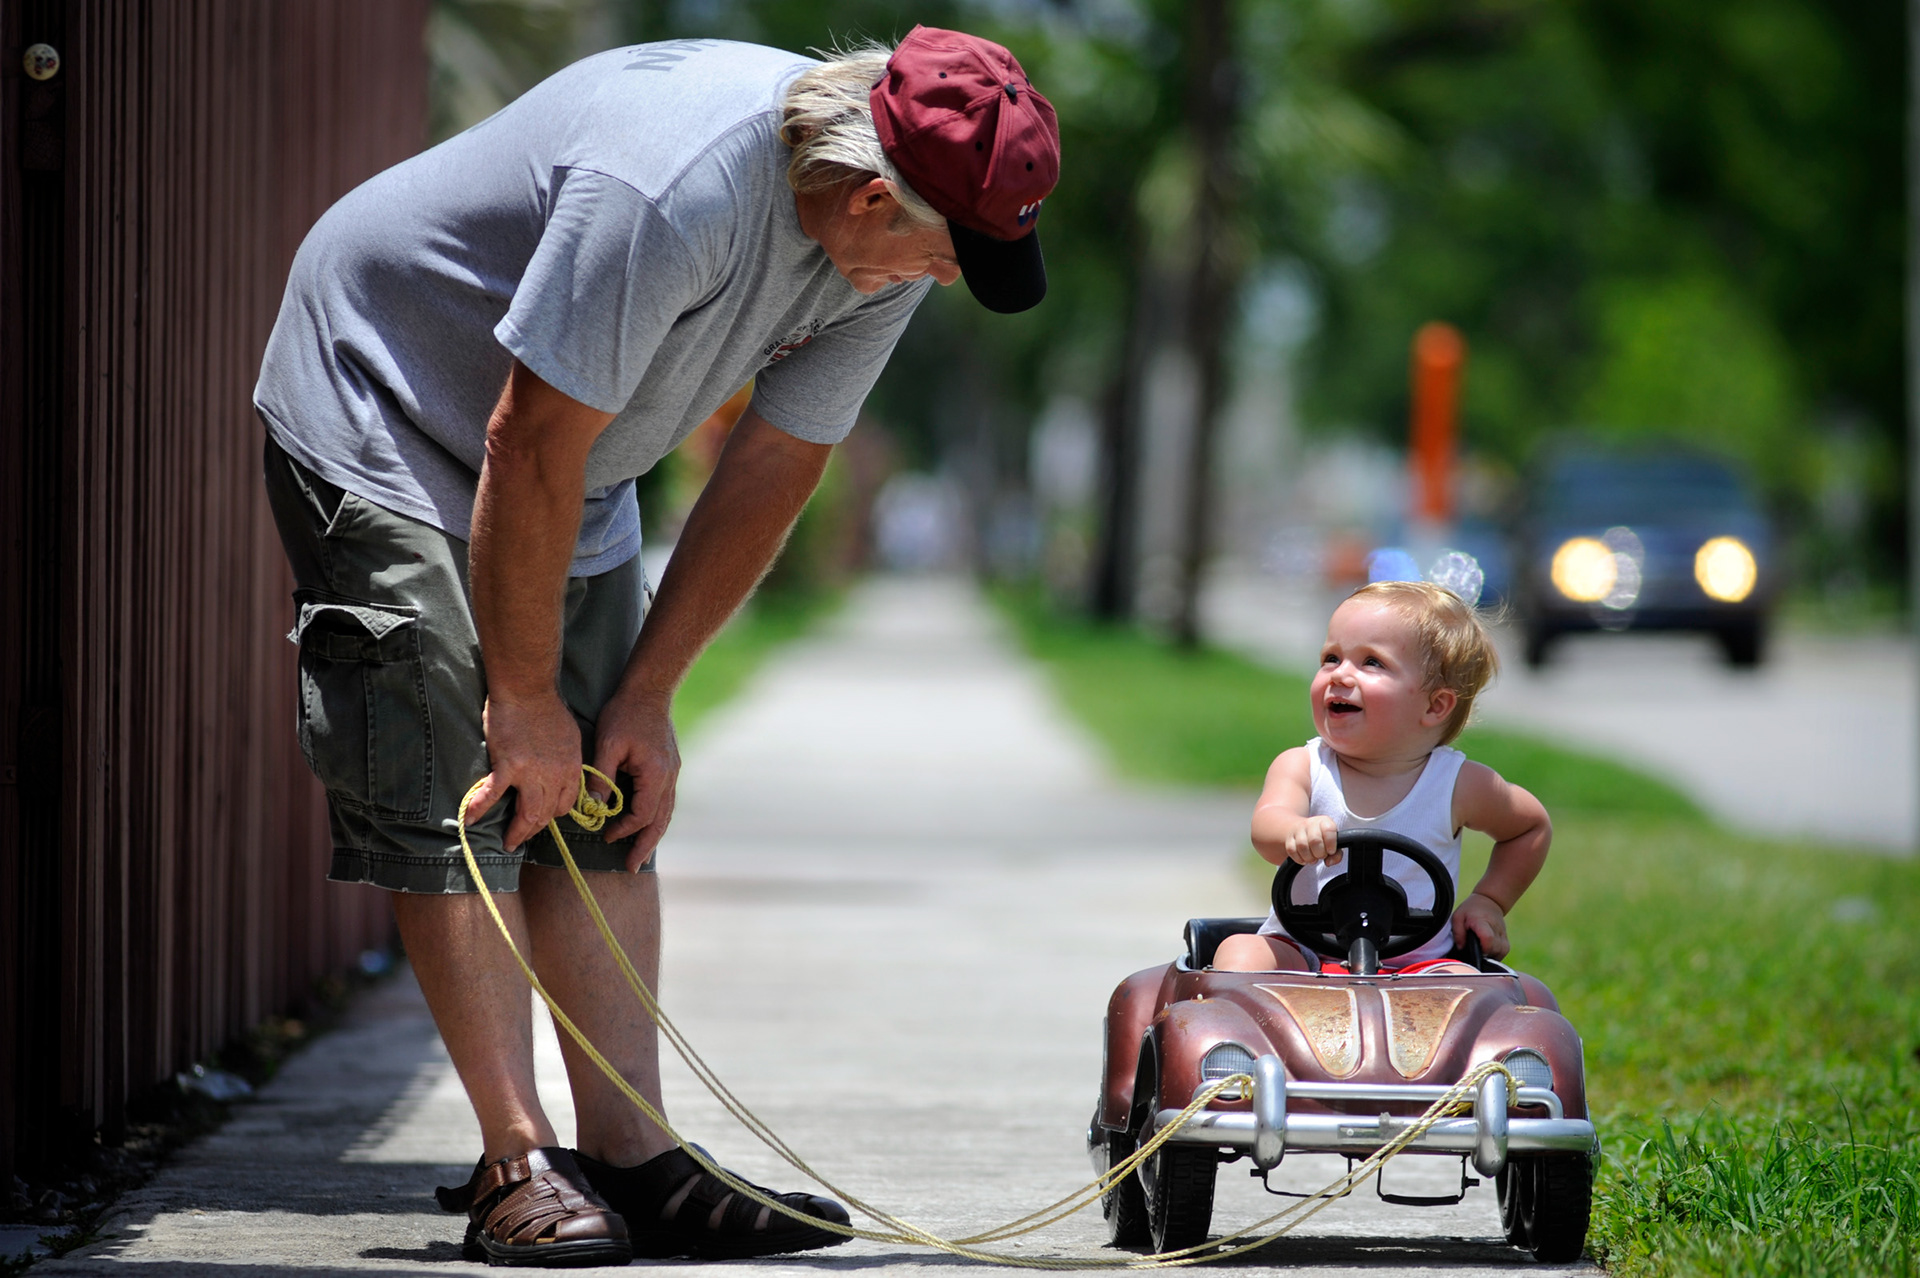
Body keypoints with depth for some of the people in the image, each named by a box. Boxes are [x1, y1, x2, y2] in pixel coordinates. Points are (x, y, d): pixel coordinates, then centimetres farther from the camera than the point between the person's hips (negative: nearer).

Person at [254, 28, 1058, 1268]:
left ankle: (636, 1163, 1)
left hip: (566, 476, 8)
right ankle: (517, 1163, -9)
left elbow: (776, 468, -3)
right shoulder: (671, 189, -37)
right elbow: (528, 448, -30)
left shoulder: (887, 244, -12)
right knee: (460, 803, -13)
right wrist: (525, 698, -20)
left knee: (608, 815, 2)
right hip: (381, 421, -8)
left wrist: (646, 698, -3)